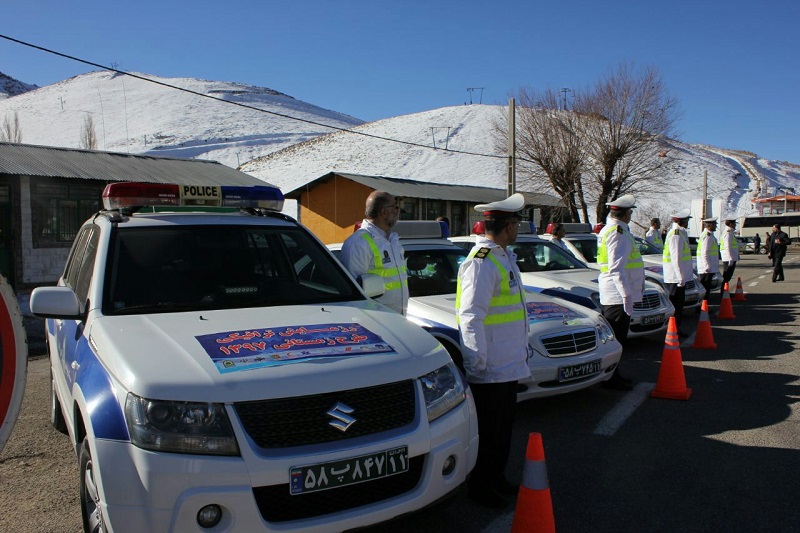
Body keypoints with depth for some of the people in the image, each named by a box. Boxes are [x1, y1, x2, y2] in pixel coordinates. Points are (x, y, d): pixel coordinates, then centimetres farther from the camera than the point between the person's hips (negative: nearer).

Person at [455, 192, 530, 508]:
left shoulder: (504, 256, 12)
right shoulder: (481, 262, -20)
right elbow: (471, 317, -24)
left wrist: (521, 348, 20)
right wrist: (477, 363, -25)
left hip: (509, 363, 10)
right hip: (491, 367, -10)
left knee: (503, 426, 20)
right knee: (487, 431, 5)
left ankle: (496, 477, 36)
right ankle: (479, 486, 20)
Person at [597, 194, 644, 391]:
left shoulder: (609, 229, 16)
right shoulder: (618, 233, -16)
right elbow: (617, 268, -23)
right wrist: (626, 294, -25)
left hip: (609, 295, 10)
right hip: (618, 295, -10)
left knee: (613, 338, 16)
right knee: (616, 339, -3)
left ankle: (612, 376, 26)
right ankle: (612, 379, 5)